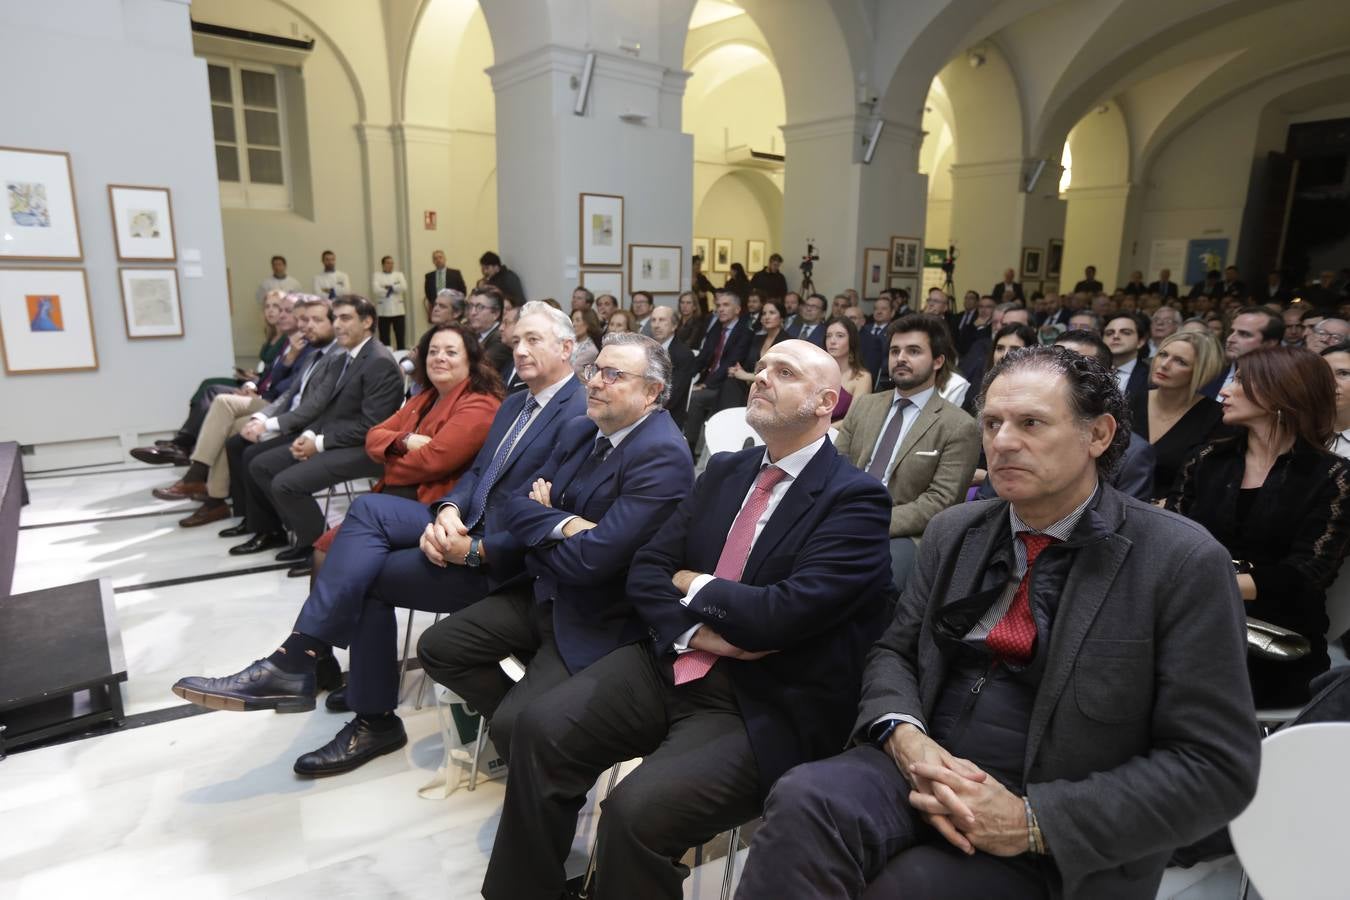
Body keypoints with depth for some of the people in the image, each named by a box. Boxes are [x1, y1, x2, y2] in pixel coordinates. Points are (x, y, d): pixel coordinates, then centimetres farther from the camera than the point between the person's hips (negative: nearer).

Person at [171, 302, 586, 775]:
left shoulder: (580, 414, -13)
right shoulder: (515, 403, 17)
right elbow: (476, 471, 14)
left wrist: (475, 551, -20)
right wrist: (448, 512, -8)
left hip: (500, 557, -8)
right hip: (465, 524, 8)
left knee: (365, 573, -15)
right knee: (368, 509, -14)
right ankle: (301, 661, -13)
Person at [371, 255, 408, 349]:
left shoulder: (399, 275, 12)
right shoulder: (376, 276, 6)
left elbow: (404, 287, -5)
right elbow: (376, 290, -12)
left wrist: (389, 287, -10)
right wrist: (394, 289, -7)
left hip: (398, 310, 2)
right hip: (383, 311, -2)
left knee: (400, 337, 3)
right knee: (384, 338, 1)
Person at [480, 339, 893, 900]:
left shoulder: (855, 499, -11)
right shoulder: (725, 470, 10)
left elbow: (782, 612, -22)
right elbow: (646, 569, 6)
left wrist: (692, 585, -6)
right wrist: (694, 630, -13)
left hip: (763, 706, -6)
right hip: (673, 662, 6)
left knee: (638, 810, -25)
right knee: (541, 728, -9)